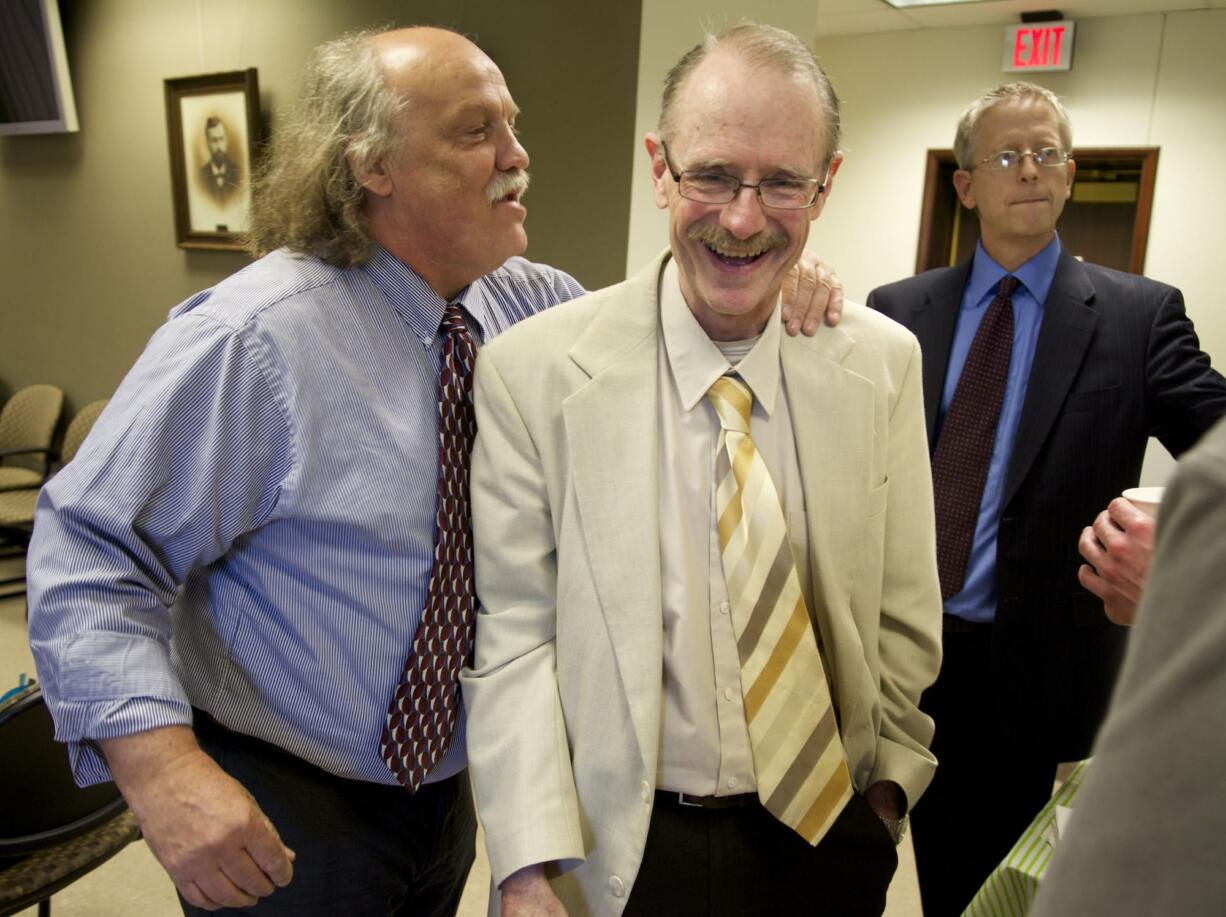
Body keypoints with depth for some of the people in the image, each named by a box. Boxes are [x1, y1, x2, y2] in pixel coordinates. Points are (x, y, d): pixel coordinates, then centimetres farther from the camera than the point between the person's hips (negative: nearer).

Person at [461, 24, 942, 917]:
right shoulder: (532, 370, -15)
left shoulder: (884, 362, -6)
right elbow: (513, 633, -12)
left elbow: (902, 611, 2)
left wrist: (888, 779, 4)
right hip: (622, 845, -2)